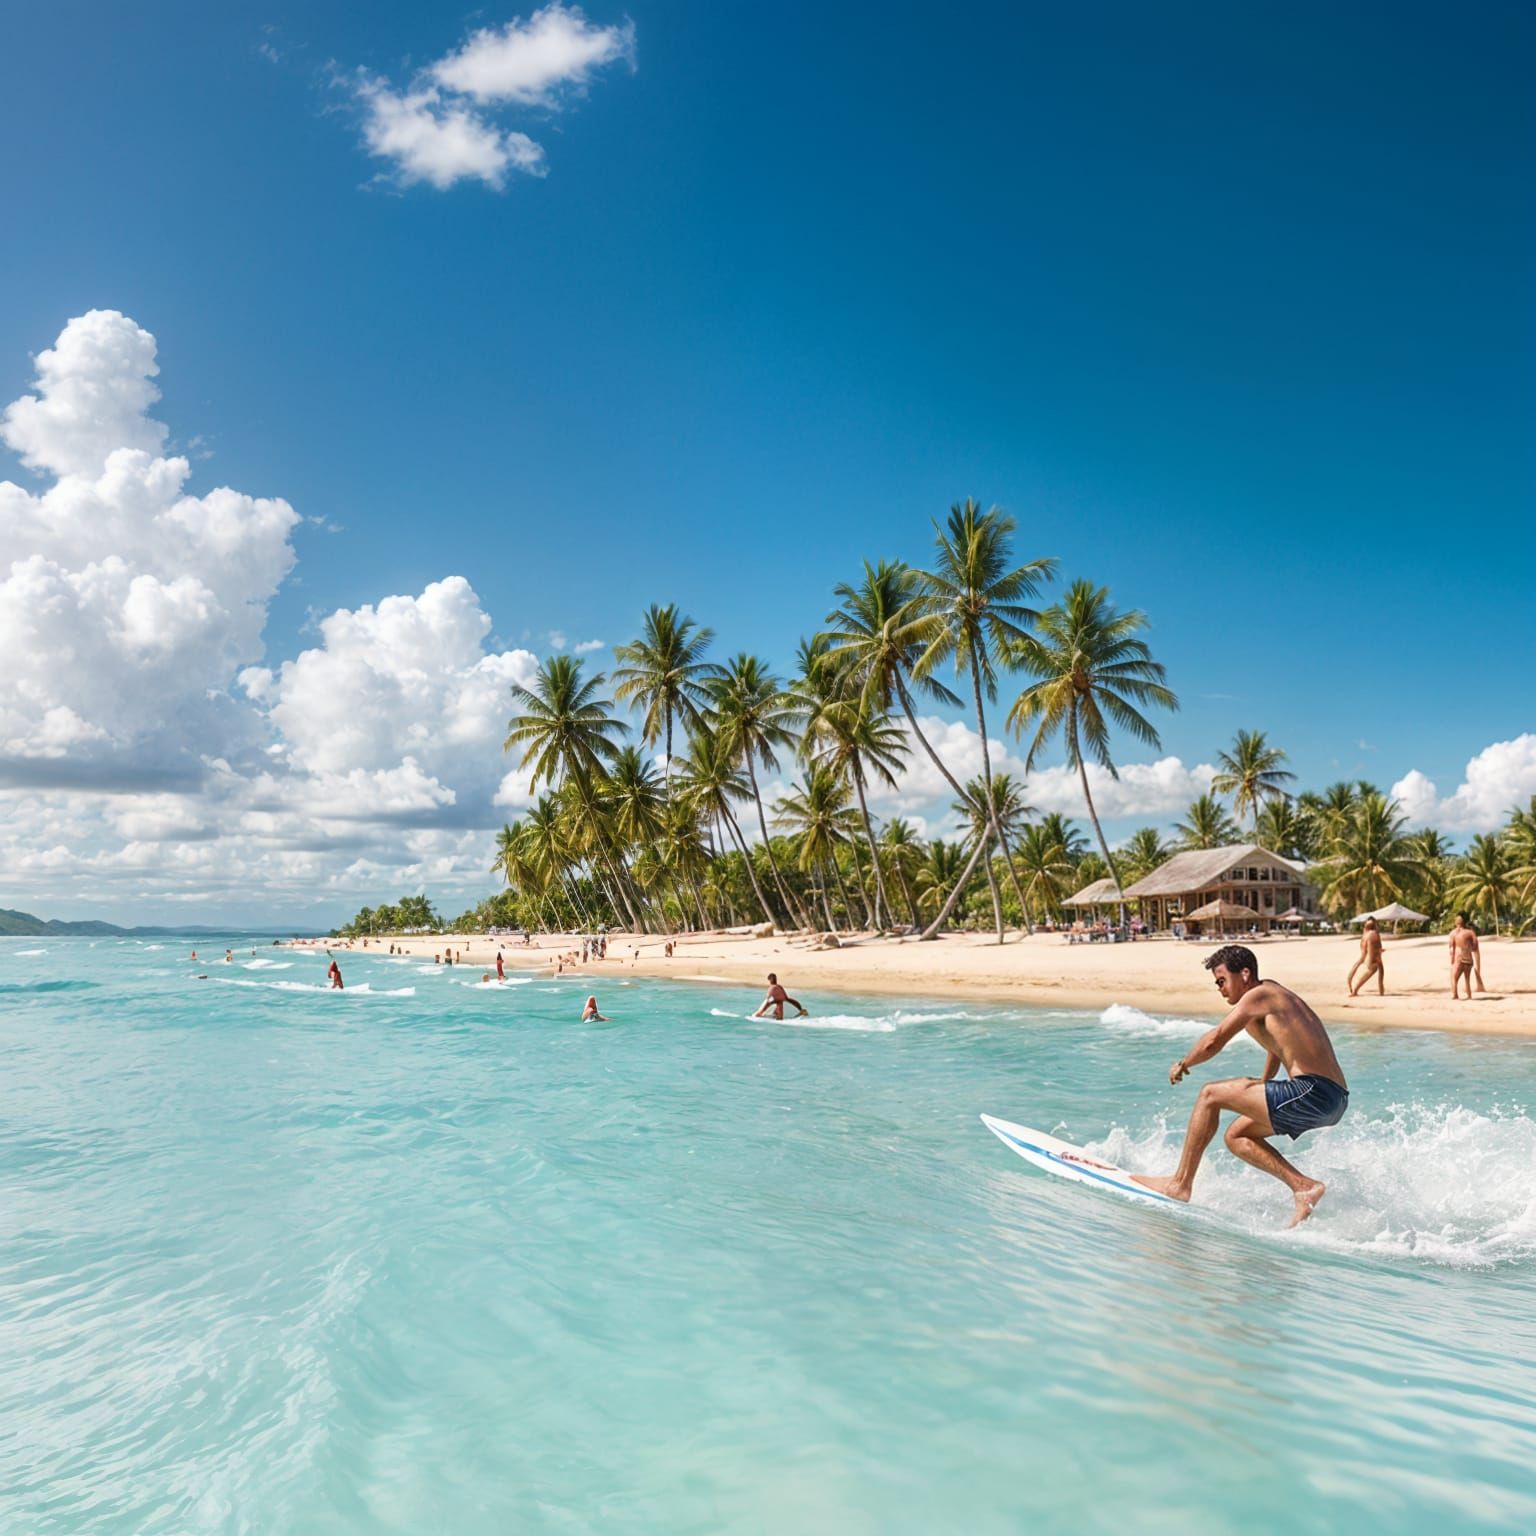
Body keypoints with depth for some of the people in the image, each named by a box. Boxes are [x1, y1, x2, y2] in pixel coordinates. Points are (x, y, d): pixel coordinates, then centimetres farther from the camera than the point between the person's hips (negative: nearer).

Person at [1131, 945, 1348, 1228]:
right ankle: (1303, 1186, 7)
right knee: (1237, 1136, 17)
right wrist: (1263, 1085, 53)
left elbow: (1213, 1041, -13)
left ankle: (1180, 1183, -1)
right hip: (1335, 1100, 10)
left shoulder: (1257, 995, -6)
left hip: (1313, 1092, -10)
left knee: (1211, 1094, -5)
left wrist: (1183, 1064, 5)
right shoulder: (1276, 994, 24)